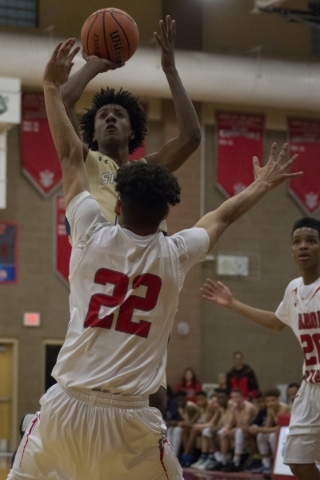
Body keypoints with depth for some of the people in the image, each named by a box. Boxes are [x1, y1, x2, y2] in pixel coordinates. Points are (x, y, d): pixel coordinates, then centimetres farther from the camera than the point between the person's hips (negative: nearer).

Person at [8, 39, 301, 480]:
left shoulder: (92, 236, 1)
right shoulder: (174, 255, 2)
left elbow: (69, 157, 12)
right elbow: (220, 218, 23)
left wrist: (52, 87, 24)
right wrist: (262, 185, 42)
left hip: (67, 406, 1)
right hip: (129, 418, 0)